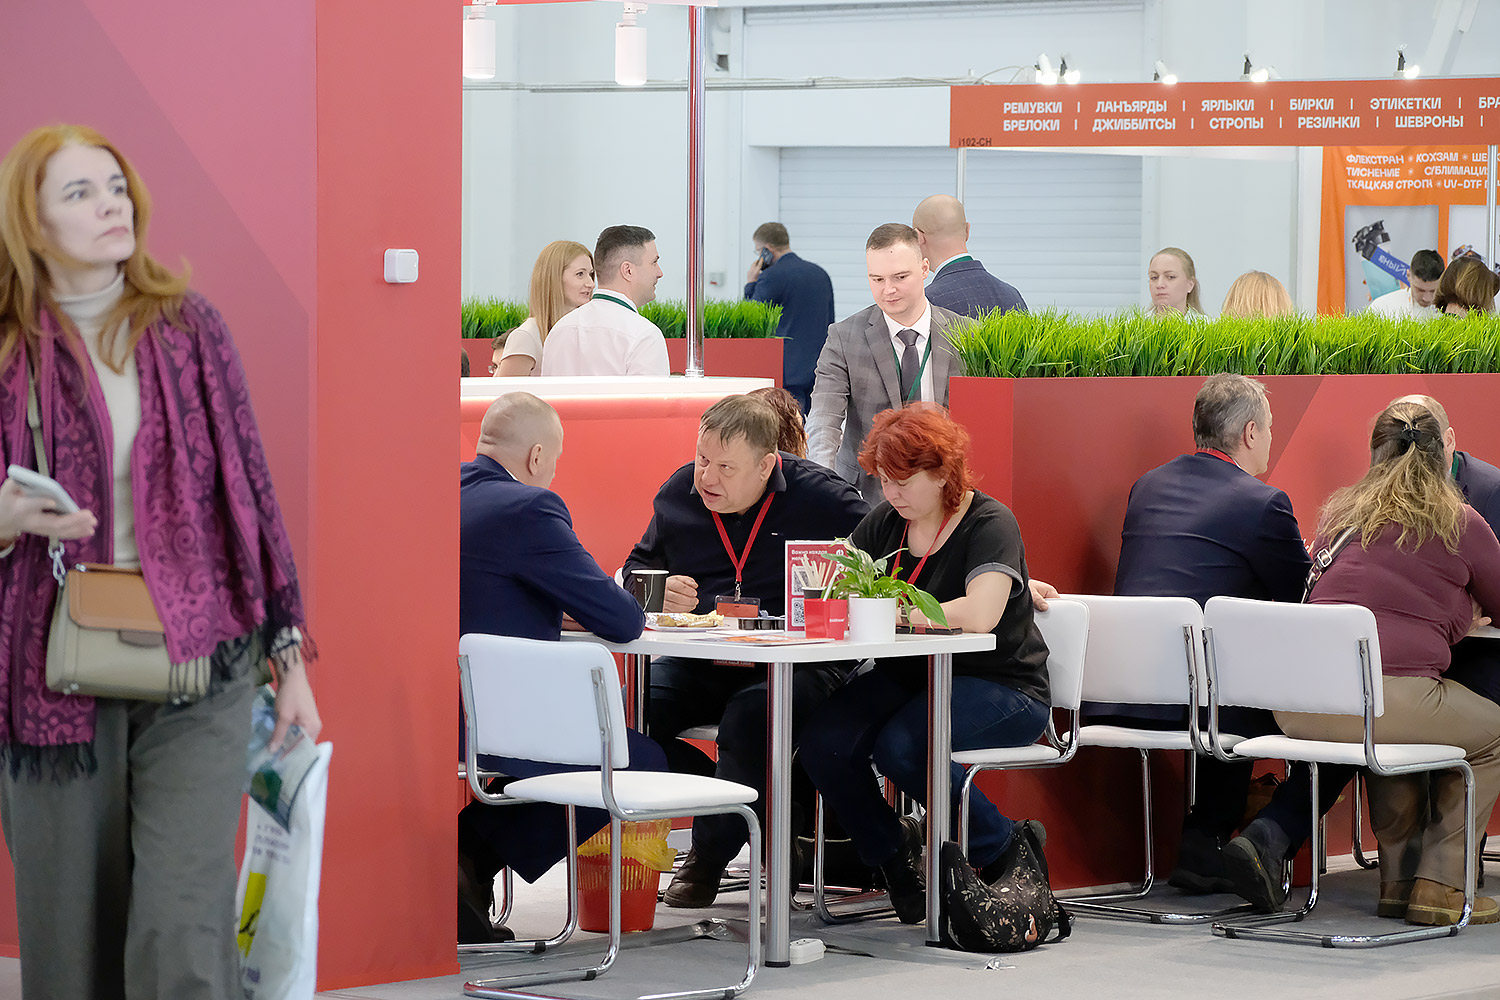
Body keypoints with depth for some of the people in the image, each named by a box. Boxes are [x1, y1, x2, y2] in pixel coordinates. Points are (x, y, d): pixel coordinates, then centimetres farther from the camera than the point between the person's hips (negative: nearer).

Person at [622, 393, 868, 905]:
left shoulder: (819, 497, -5)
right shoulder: (677, 494, 9)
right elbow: (637, 567, 24)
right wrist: (657, 592, -2)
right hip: (700, 665, 5)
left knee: (748, 717, -38)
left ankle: (709, 854, -16)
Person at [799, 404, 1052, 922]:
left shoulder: (990, 524, -13)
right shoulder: (885, 524, 9)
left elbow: (979, 616, -29)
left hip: (1001, 688, -6)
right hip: (908, 677, 6)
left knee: (901, 747, -32)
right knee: (823, 743, -20)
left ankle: (1001, 848, -7)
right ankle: (891, 850, 7)